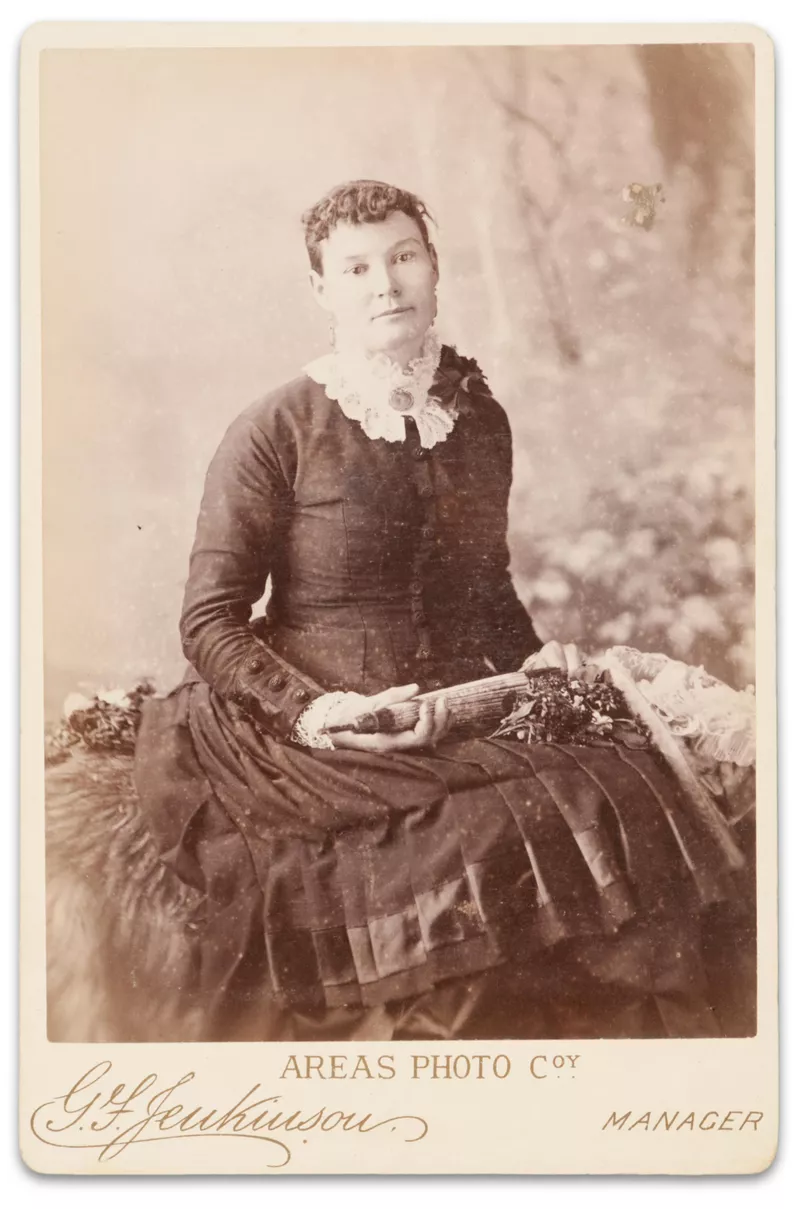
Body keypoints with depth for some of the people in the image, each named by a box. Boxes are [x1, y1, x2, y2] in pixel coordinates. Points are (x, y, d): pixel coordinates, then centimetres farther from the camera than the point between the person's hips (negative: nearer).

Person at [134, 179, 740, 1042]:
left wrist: (531, 660, 8)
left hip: (470, 716, 5)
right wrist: (311, 709, -17)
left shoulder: (480, 420, 15)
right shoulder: (274, 433, -1)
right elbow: (210, 623, -3)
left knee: (632, 801, -22)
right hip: (330, 735, -5)